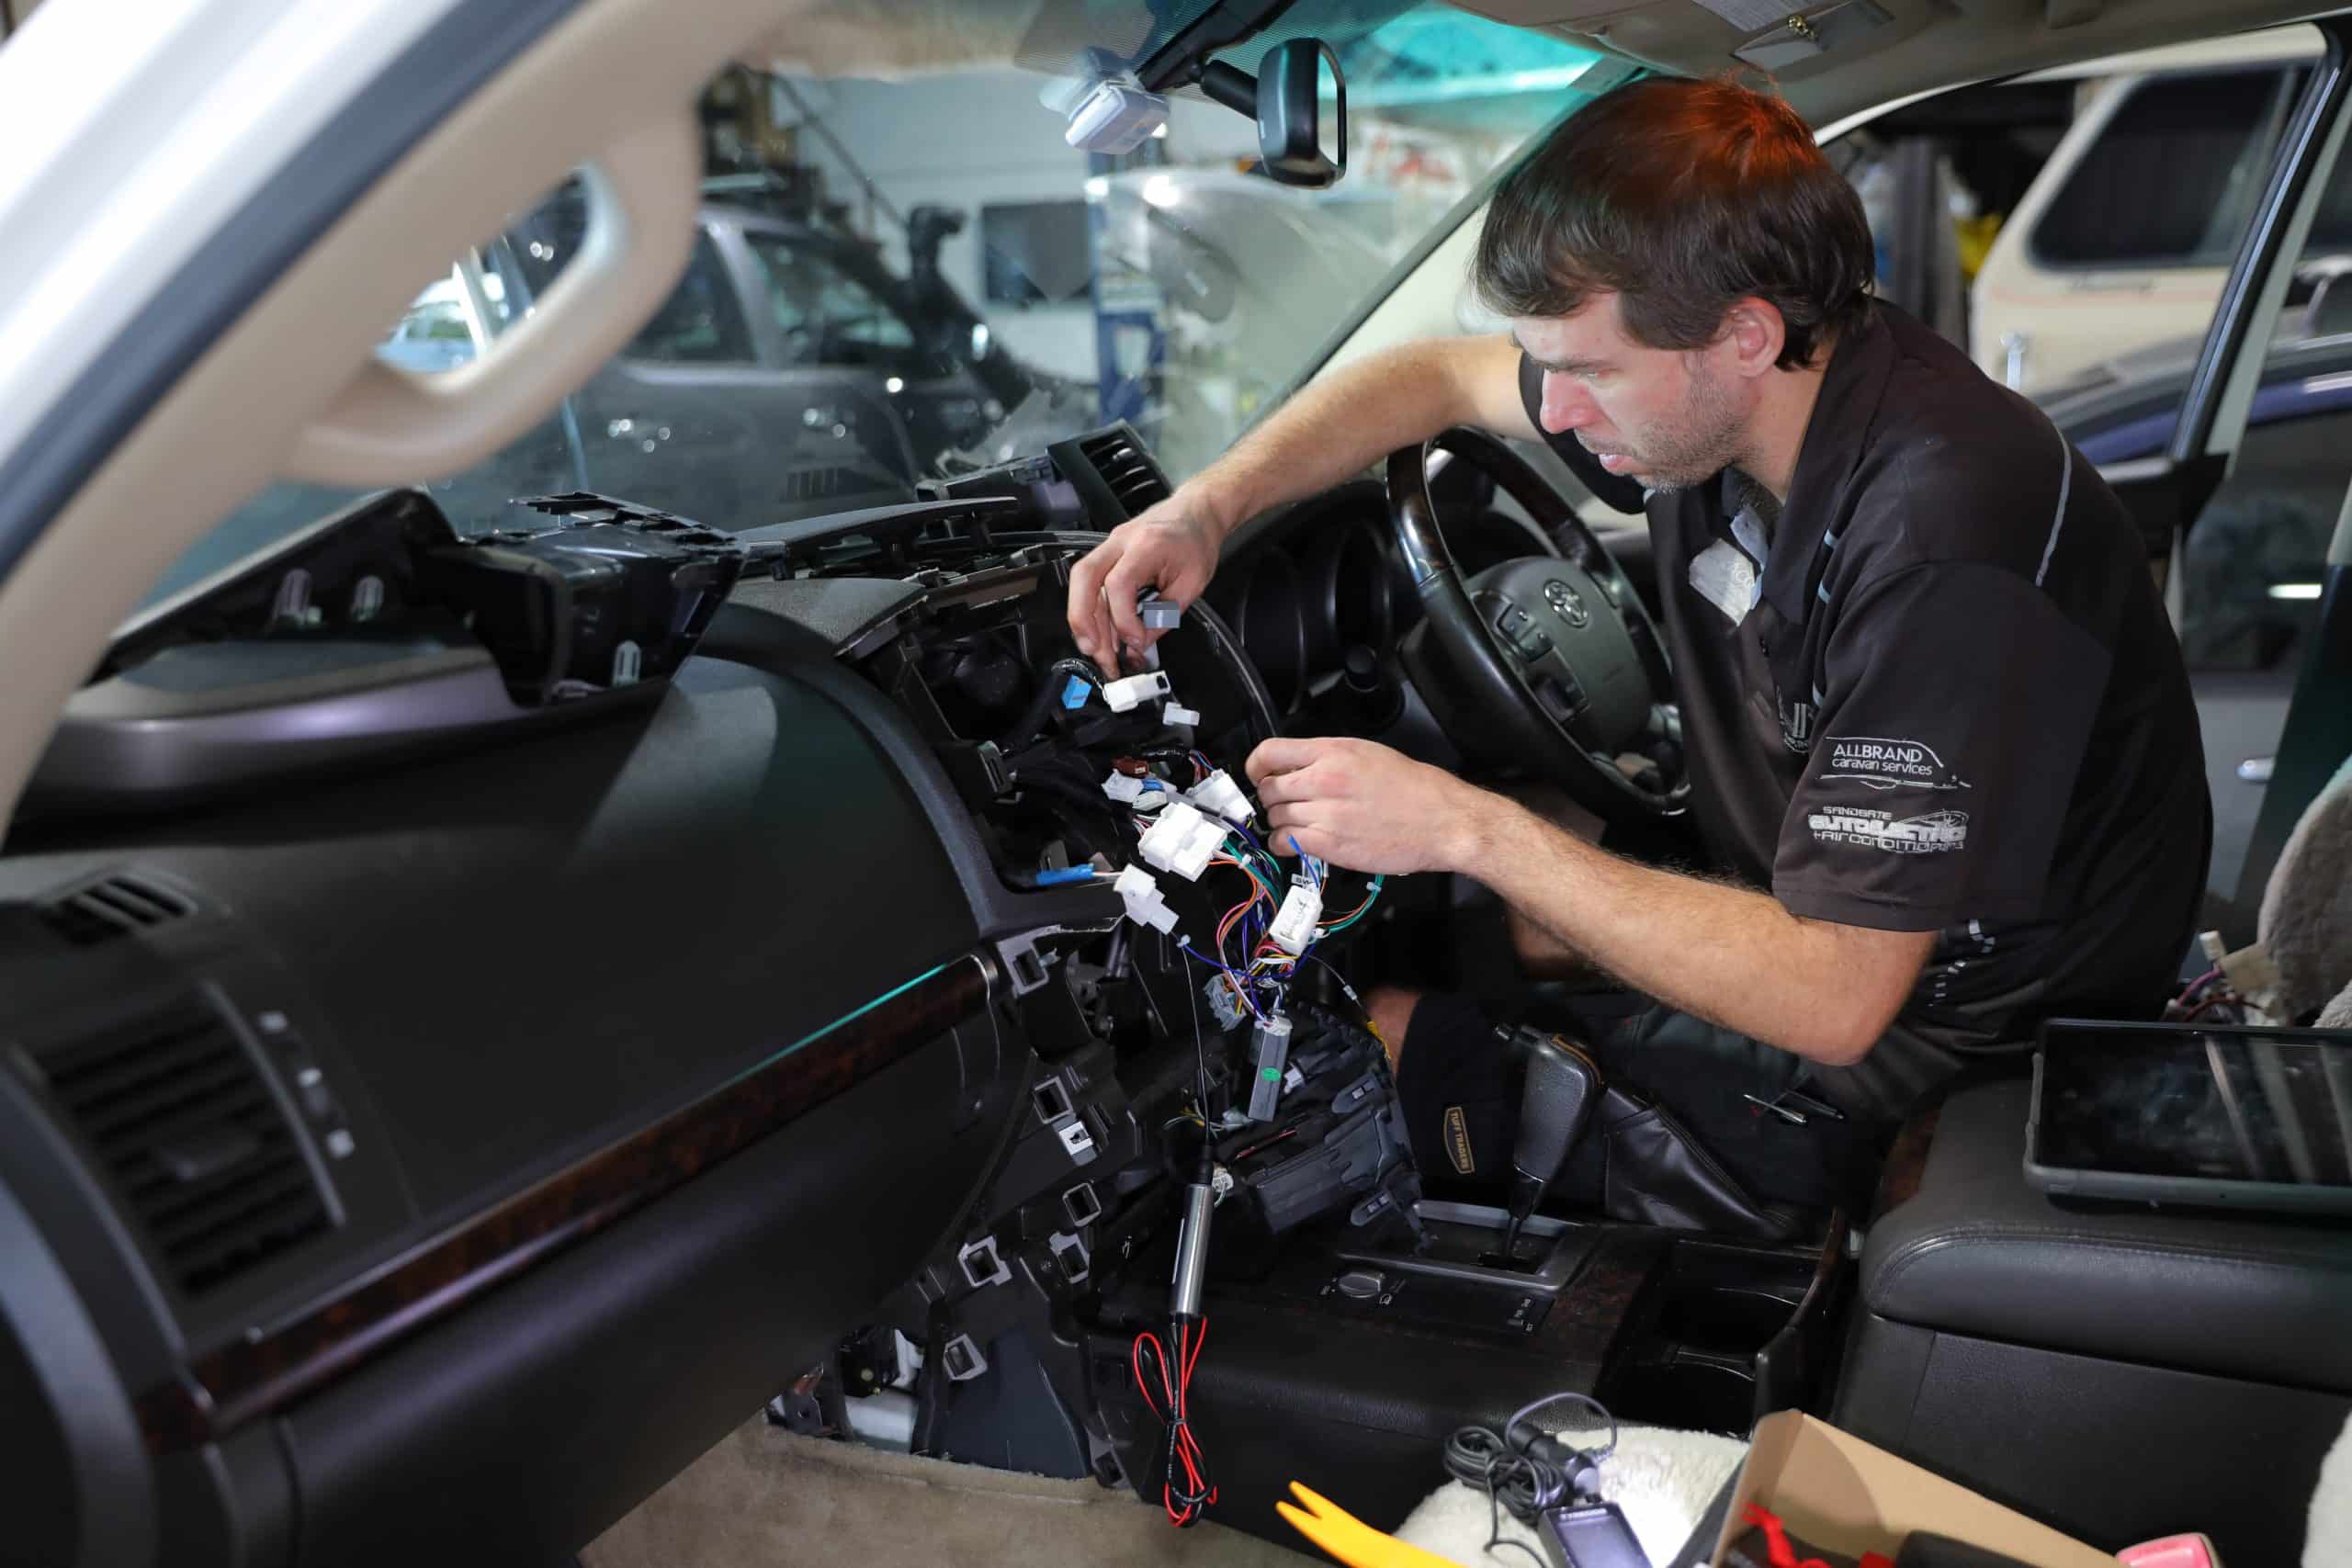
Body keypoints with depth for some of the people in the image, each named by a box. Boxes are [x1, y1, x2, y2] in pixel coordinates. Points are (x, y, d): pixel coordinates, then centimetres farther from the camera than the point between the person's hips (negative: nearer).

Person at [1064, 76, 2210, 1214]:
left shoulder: (1942, 542, -35)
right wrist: (1208, 507, -9)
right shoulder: (1721, 391, -10)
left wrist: (1467, 829, -31)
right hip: (1827, 924, 7)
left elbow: (1834, 1001, -34)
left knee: (1407, 1040, -5)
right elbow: (1436, 377, 7)